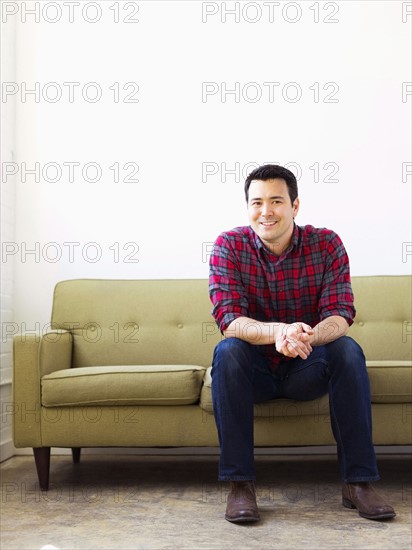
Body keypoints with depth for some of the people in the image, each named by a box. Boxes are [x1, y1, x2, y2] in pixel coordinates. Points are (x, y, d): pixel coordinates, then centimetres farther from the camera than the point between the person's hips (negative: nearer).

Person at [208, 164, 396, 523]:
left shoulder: (327, 244, -9)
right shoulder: (229, 246, -11)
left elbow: (340, 315, -18)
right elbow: (228, 319, -22)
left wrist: (309, 335, -43)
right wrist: (278, 331, -44)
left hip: (307, 369, 1)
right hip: (254, 370, 0)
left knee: (348, 350, -28)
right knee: (227, 351, -31)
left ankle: (358, 482, -21)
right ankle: (240, 483, -26)